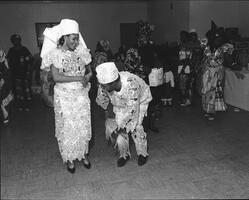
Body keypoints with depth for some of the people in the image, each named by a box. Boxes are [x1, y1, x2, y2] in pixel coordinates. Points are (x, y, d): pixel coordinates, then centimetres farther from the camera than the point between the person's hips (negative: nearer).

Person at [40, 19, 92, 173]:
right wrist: (78, 78, -21)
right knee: (67, 127, 7)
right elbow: (56, 77, -17)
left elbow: (89, 71, 9)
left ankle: (83, 154, 29)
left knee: (83, 125, 10)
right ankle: (69, 158, 24)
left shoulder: (81, 52, 3)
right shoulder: (54, 54, -8)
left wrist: (87, 77, -14)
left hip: (81, 95, 3)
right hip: (64, 97, -3)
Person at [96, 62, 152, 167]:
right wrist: (111, 110, -21)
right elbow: (101, 99, -5)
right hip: (120, 104, 4)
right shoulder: (104, 86, -27)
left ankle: (142, 153, 6)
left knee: (135, 126, -17)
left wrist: (118, 129, -34)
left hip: (140, 100, -4)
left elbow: (131, 110, -40)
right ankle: (124, 154, 13)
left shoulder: (130, 83, -44)